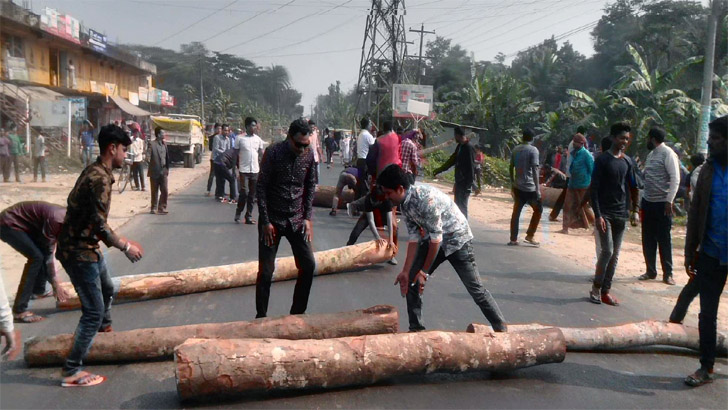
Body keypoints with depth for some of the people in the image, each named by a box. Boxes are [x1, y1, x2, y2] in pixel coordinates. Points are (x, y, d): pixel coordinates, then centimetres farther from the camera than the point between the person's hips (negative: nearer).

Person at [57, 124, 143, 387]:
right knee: (93, 311, -5)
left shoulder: (95, 172, 9)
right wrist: (125, 246, -13)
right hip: (78, 251, -10)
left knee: (107, 290, 30)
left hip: (86, 246, 10)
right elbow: (99, 225, -25)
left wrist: (121, 242, 17)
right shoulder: (100, 179, -23)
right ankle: (71, 372, 1)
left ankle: (104, 329, 56)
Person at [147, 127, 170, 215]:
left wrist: (167, 170, 11)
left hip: (163, 172, 4)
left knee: (164, 191, -1)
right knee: (154, 192, 7)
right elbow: (148, 156, -15)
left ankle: (162, 208, 10)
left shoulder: (164, 144, 9)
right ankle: (154, 208, 19)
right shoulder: (152, 144, -8)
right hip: (154, 172, -4)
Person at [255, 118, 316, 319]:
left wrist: (308, 218, 0)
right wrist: (265, 222, -12)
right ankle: (261, 316, 15)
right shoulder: (273, 152, -14)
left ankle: (298, 313, 17)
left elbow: (310, 187, 7)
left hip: (297, 219, 4)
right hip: (273, 219, -4)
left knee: (308, 265, 1)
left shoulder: (309, 154, -3)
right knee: (266, 271, -1)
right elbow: (261, 188, -10)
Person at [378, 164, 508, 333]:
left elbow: (436, 238, -27)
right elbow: (414, 237, -4)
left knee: (475, 288, -5)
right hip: (432, 239, 8)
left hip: (457, 240, -7)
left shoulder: (427, 199, -33)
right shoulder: (404, 203, -8)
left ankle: (501, 329, 10)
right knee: (411, 280, 2)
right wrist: (406, 270, -7)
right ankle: (416, 328, 14)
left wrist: (425, 271, -17)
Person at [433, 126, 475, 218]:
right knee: (457, 205, 13)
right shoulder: (459, 146, 12)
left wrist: (469, 184, -21)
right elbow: (452, 160, 21)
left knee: (462, 206, -6)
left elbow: (471, 167, -19)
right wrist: (438, 170, 24)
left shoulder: (468, 148, -16)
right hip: (459, 181, 9)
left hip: (465, 183, -9)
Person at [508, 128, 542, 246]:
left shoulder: (515, 150, 8)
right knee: (538, 210, 12)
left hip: (517, 187, 5)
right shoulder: (533, 150, -9)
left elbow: (511, 168, 12)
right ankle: (529, 236, 10)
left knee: (516, 212, 8)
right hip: (529, 187, -5)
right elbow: (535, 170, -15)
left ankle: (513, 239, 7)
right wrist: (537, 188, -14)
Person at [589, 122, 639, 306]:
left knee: (615, 254, 6)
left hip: (621, 215, 5)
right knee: (607, 251, -11)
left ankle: (606, 290, 13)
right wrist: (597, 215, -15)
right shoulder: (602, 160, -5)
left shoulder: (628, 162, 11)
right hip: (605, 213, -5)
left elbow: (630, 188, 17)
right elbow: (594, 189, -9)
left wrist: (630, 209, 9)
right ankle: (596, 288, 3)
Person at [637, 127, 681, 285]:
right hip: (647, 202, 7)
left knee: (664, 240, 2)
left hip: (662, 203, -7)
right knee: (647, 240, 11)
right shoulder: (651, 154, 12)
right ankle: (650, 271, 22)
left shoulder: (667, 154, -10)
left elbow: (675, 179, -15)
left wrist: (669, 201, -19)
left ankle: (668, 273, 13)